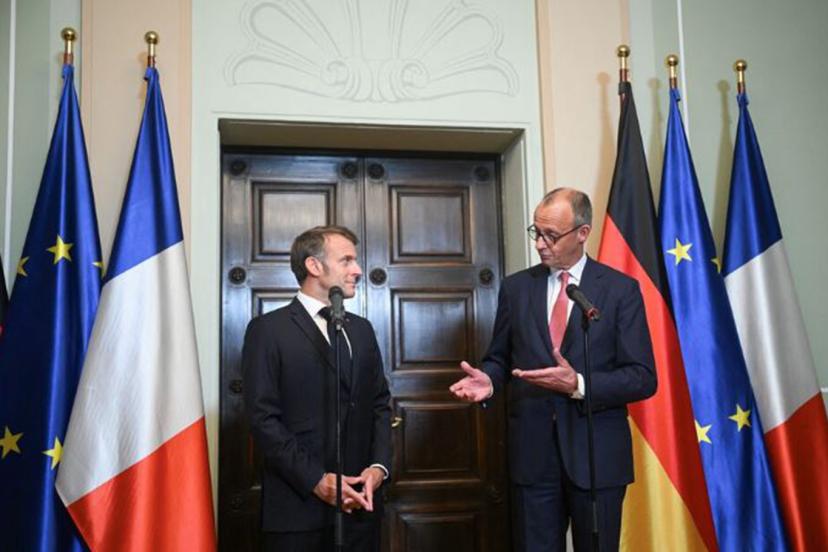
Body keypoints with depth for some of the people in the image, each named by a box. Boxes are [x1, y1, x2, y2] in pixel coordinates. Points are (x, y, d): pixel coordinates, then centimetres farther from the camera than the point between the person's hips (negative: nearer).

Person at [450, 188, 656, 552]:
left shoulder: (620, 289, -3)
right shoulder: (515, 287, 6)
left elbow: (642, 378, -7)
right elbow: (499, 358, 12)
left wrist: (578, 384, -22)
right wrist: (488, 379, -11)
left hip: (596, 453, -2)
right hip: (532, 451, 2)